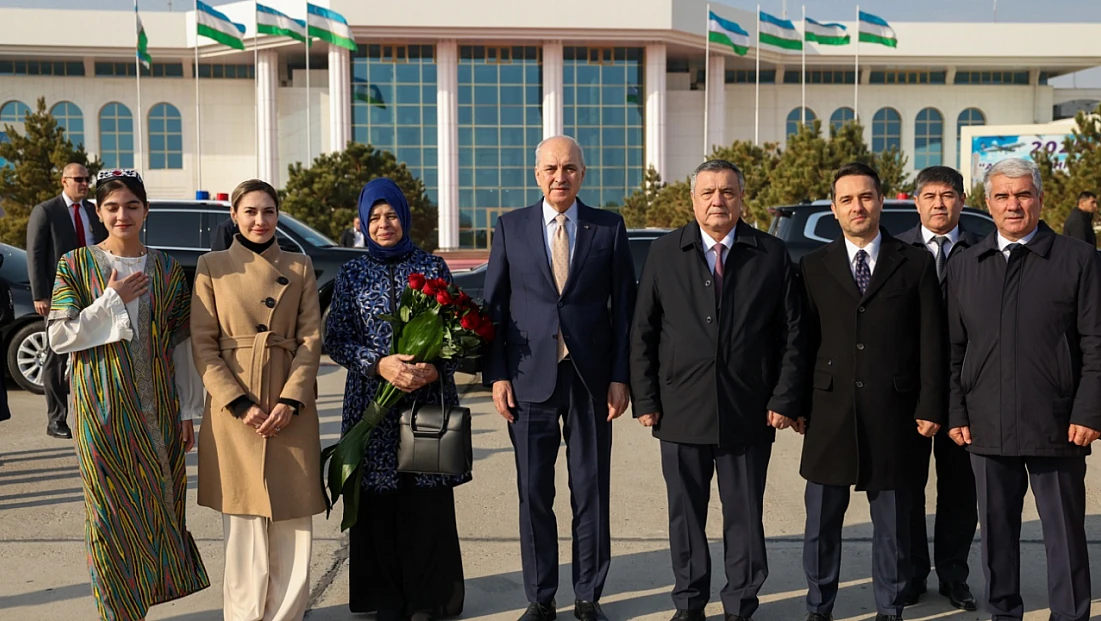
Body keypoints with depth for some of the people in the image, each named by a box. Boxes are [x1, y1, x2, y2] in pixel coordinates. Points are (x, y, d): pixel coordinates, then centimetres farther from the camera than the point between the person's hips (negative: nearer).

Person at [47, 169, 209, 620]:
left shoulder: (168, 270, 5)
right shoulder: (76, 265, 0)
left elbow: (182, 345, 6)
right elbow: (59, 337, -6)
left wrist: (188, 410, 4)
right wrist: (112, 301, -14)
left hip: (158, 408, 2)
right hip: (103, 408, -2)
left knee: (160, 505, 6)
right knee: (112, 511, 4)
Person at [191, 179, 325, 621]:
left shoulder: (299, 267, 8)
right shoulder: (212, 266, 3)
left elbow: (311, 338, 2)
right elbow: (203, 345, -2)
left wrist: (290, 400, -11)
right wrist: (239, 404, -12)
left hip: (291, 409, 2)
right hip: (232, 413, -1)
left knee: (292, 523, 5)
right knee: (243, 523, 4)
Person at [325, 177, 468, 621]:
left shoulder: (432, 268, 6)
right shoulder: (352, 274, 9)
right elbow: (335, 340, 3)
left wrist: (435, 369, -14)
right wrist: (379, 364, -14)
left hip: (429, 399, -1)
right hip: (372, 401, 1)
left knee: (428, 501, 0)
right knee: (378, 501, 2)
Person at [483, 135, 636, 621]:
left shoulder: (609, 228, 4)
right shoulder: (510, 227, 5)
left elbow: (624, 307, 3)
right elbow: (493, 305, 5)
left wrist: (621, 377, -3)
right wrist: (496, 375, -2)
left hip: (591, 379, 0)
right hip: (530, 379, 1)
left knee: (591, 493, 7)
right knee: (534, 494, 7)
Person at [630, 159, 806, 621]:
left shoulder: (772, 255, 2)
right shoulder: (664, 254, 4)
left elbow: (792, 334, 2)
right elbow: (643, 334, 4)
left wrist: (784, 399, -4)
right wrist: (645, 400, -1)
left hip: (749, 412, 0)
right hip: (681, 410, 1)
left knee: (745, 515, 9)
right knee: (685, 514, 11)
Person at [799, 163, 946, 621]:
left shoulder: (916, 264, 4)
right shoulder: (815, 266, 6)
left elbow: (932, 342, 2)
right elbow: (803, 340, 6)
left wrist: (930, 407, -4)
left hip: (892, 412, -1)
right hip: (829, 410, 1)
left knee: (892, 521, 9)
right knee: (822, 519, 8)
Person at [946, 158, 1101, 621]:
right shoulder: (964, 266, 9)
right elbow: (954, 349, 9)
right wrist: (956, 413, 3)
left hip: (1056, 427, -3)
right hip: (986, 428, 3)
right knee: (996, 533, 13)